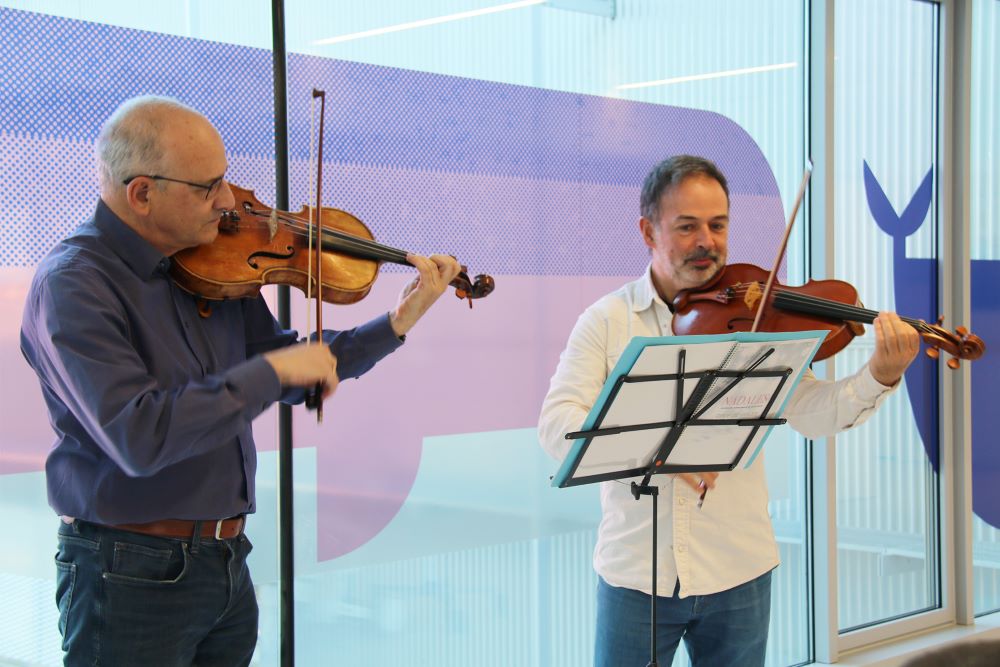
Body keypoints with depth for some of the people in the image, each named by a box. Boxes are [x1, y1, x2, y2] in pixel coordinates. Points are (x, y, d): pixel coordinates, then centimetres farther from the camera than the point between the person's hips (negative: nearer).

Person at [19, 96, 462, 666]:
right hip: (132, 574, -7)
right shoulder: (73, 283, -18)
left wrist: (399, 323, 5)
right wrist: (272, 368, -22)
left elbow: (285, 378, 13)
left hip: (229, 564, 7)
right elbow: (140, 438, -29)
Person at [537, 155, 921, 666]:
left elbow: (810, 412, -6)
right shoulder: (607, 320, -1)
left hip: (737, 569, 1)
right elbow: (556, 425, -11)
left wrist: (880, 376, -25)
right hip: (633, 571, -1)